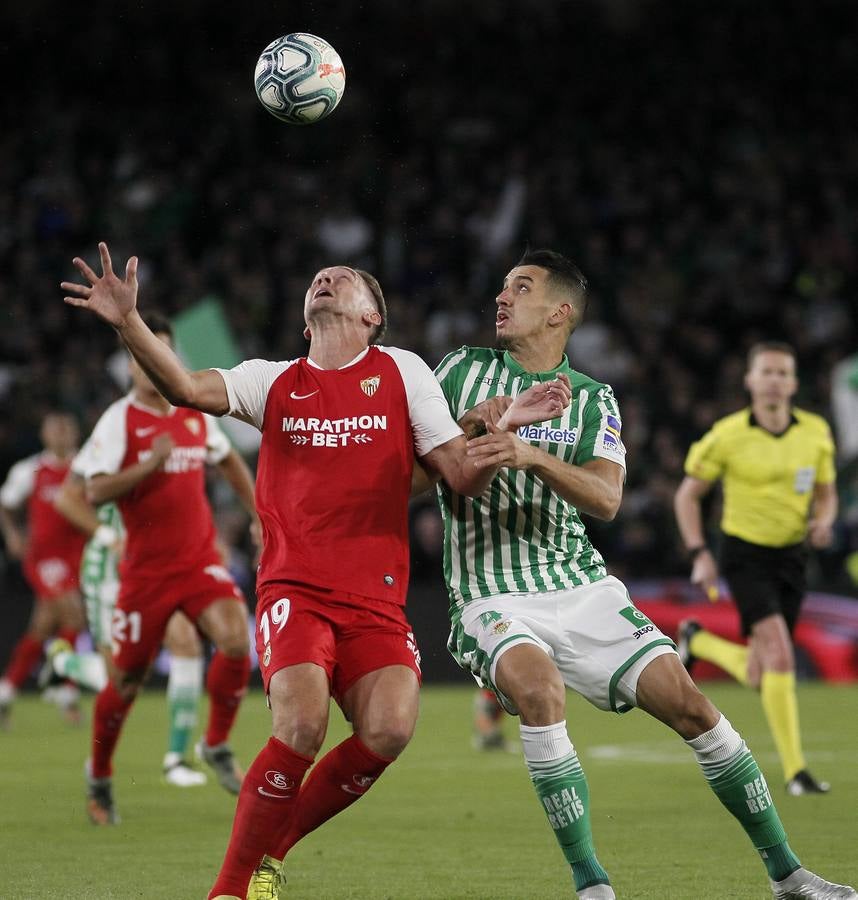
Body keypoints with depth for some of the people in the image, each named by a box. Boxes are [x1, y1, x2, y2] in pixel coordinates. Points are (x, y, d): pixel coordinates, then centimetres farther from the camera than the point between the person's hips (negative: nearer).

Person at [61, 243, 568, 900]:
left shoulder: (402, 371, 10)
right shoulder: (274, 381, 11)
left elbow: (465, 478, 7)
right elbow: (185, 388, -7)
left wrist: (504, 428, -11)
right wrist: (128, 322, -21)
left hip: (377, 600, 1)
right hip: (294, 591, -1)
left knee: (390, 728, -21)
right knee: (303, 725, -25)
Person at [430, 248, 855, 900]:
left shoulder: (593, 399, 7)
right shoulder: (463, 370, 7)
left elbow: (606, 499, -9)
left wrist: (532, 456, -26)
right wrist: (469, 429, -11)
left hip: (583, 587, 2)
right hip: (493, 595, -2)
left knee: (689, 703, -6)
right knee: (539, 688, -33)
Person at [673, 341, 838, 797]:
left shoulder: (816, 432, 0)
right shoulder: (727, 435, -10)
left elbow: (826, 491, 13)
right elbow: (688, 494, -1)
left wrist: (823, 521, -10)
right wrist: (699, 554, -10)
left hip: (790, 556, 5)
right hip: (745, 554, -5)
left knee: (758, 677, 8)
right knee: (780, 654, -22)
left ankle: (698, 641, 39)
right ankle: (794, 769, -17)